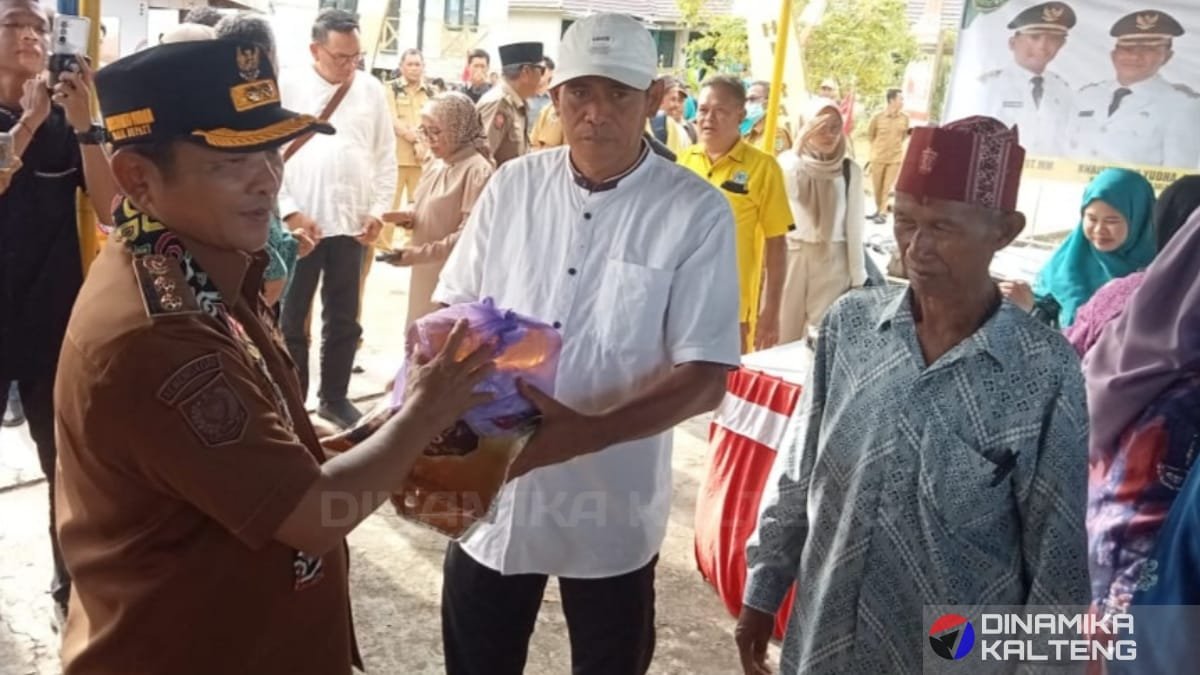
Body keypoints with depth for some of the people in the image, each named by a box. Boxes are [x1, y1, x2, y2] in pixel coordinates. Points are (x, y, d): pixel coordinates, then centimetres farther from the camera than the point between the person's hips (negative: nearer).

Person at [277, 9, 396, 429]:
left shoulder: (371, 90, 5)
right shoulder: (288, 87, -3)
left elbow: (386, 154, 8)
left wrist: (378, 211, 1)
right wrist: (289, 211, -10)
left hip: (351, 222, 2)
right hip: (299, 222, -2)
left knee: (343, 317, 11)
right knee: (291, 316, 7)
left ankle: (334, 397, 25)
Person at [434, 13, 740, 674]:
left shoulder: (696, 212, -11)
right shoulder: (512, 185, -1)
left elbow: (705, 377, -15)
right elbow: (450, 308, 8)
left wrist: (584, 433, -29)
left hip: (611, 511, -2)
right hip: (489, 494, 3)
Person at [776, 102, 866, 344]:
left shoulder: (850, 170, 1)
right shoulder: (789, 160, 2)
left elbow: (854, 223, 2)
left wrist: (858, 276, 2)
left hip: (832, 260, 0)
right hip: (791, 255, 0)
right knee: (783, 331, 3)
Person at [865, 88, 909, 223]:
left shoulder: (905, 118, -5)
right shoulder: (878, 118, -10)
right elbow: (870, 134, 6)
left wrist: (896, 145, 7)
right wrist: (877, 147, 9)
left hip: (896, 157, 0)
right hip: (878, 157, 0)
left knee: (888, 187, 0)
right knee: (877, 187, 8)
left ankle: (883, 213, 6)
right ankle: (878, 210, 25)